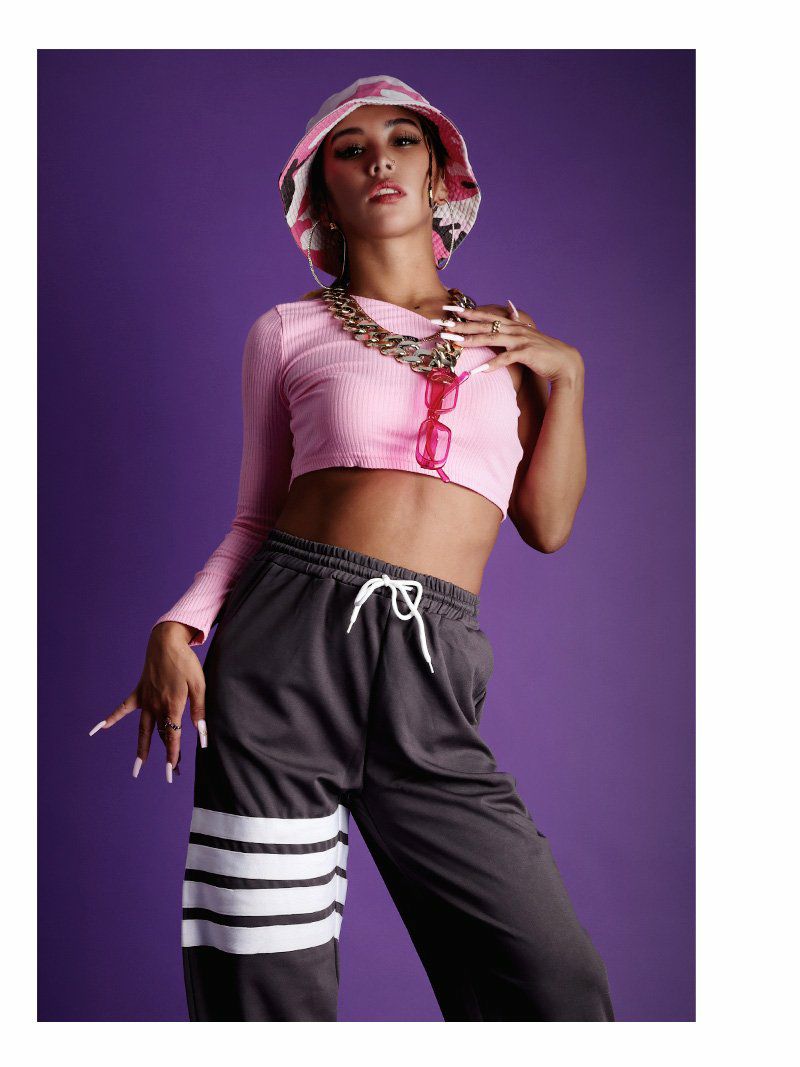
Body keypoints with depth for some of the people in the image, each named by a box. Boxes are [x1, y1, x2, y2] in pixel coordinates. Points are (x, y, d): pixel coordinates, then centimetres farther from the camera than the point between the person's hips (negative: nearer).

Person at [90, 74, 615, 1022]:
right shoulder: (289, 331, 11)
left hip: (431, 673, 2)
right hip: (290, 637, -1)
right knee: (271, 995, 0)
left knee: (560, 988, -3)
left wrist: (563, 374, 4)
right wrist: (176, 628, -3)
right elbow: (255, 519, 12)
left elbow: (546, 525, 13)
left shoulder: (508, 339, 18)